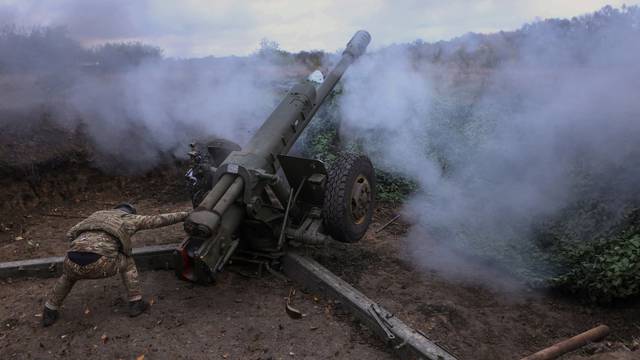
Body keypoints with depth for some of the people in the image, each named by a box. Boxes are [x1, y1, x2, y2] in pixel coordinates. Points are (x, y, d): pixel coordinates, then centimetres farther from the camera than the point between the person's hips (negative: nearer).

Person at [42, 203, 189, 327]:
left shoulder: (96, 215, 32)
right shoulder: (129, 218, 22)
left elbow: (70, 235, 30)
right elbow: (159, 220, 25)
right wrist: (186, 214, 35)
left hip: (73, 263, 4)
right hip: (98, 264, -4)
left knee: (69, 274, 41)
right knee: (127, 262, 27)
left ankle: (49, 313, 39)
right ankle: (136, 303, 26)